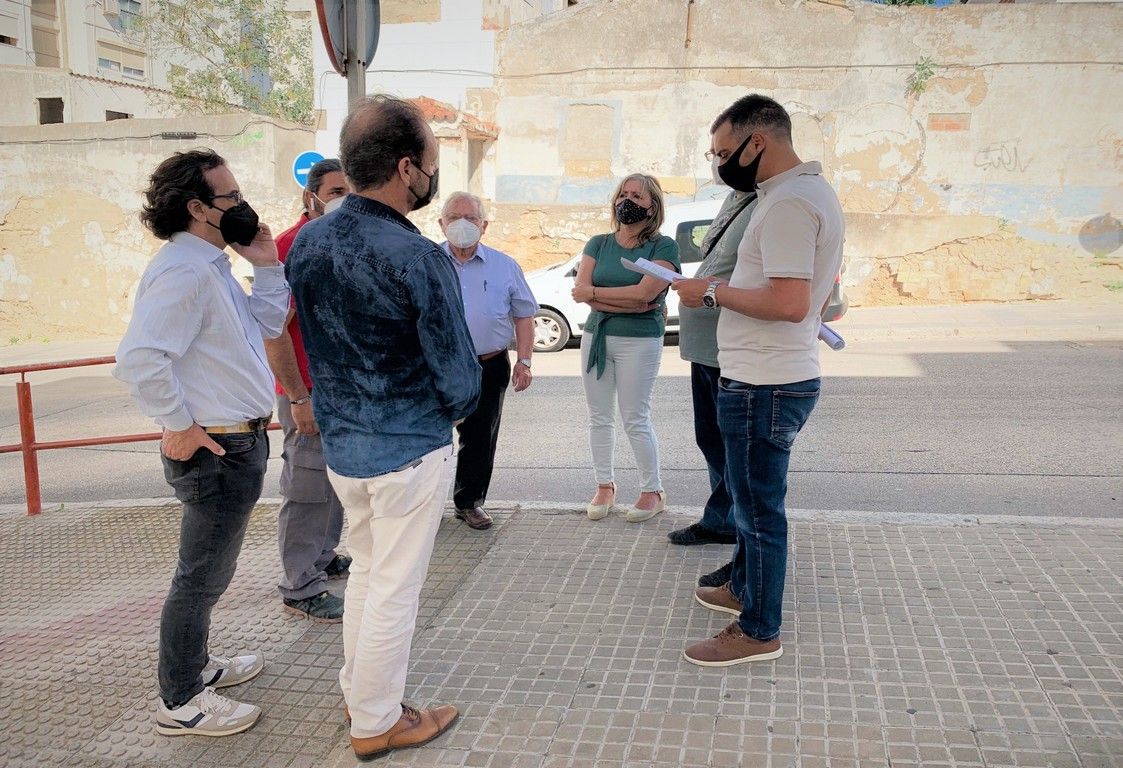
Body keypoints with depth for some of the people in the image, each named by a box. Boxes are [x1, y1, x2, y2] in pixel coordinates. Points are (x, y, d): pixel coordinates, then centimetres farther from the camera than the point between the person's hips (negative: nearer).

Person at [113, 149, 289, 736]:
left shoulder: (211, 265, 12)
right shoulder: (183, 270, -21)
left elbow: (265, 326, 18)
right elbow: (139, 358, -31)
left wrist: (266, 268, 6)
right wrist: (179, 426, -22)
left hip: (238, 444, 10)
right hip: (216, 449, -10)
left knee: (206, 571, 23)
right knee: (203, 576, 3)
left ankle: (197, 663, 41)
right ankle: (180, 702, 19)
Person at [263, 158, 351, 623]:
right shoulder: (291, 247, -16)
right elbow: (273, 330, -20)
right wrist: (298, 398, -21)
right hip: (309, 394, -9)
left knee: (335, 481, 18)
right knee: (307, 490, 0)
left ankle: (324, 559, 35)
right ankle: (301, 589, 10)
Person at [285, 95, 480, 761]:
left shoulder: (307, 241, -1)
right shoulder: (419, 258, -23)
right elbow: (461, 378, -17)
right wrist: (454, 409, 4)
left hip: (339, 441, 7)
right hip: (409, 449, -7)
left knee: (365, 569, 24)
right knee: (395, 588, 8)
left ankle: (359, 689, 39)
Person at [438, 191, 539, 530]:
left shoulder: (505, 266, 6)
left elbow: (523, 315, 9)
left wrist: (523, 360, 0)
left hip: (489, 368, 2)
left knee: (480, 438, 10)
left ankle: (470, 501, 26)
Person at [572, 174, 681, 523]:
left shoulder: (663, 246, -5)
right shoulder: (598, 244, 8)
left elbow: (643, 292, -19)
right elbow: (580, 291, -5)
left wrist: (594, 293, -9)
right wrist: (629, 303, -15)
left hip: (640, 340, -5)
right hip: (596, 336, 5)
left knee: (635, 420, -2)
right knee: (599, 417, 9)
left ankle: (653, 492, 13)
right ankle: (604, 486, 23)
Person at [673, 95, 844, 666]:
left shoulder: (787, 203, -20)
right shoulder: (814, 190, 13)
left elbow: (790, 302, -30)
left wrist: (714, 292, -18)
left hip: (762, 385, -11)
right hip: (778, 375, 11)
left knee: (759, 506, 2)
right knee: (752, 496, 23)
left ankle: (758, 632, 16)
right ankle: (743, 587, 41)